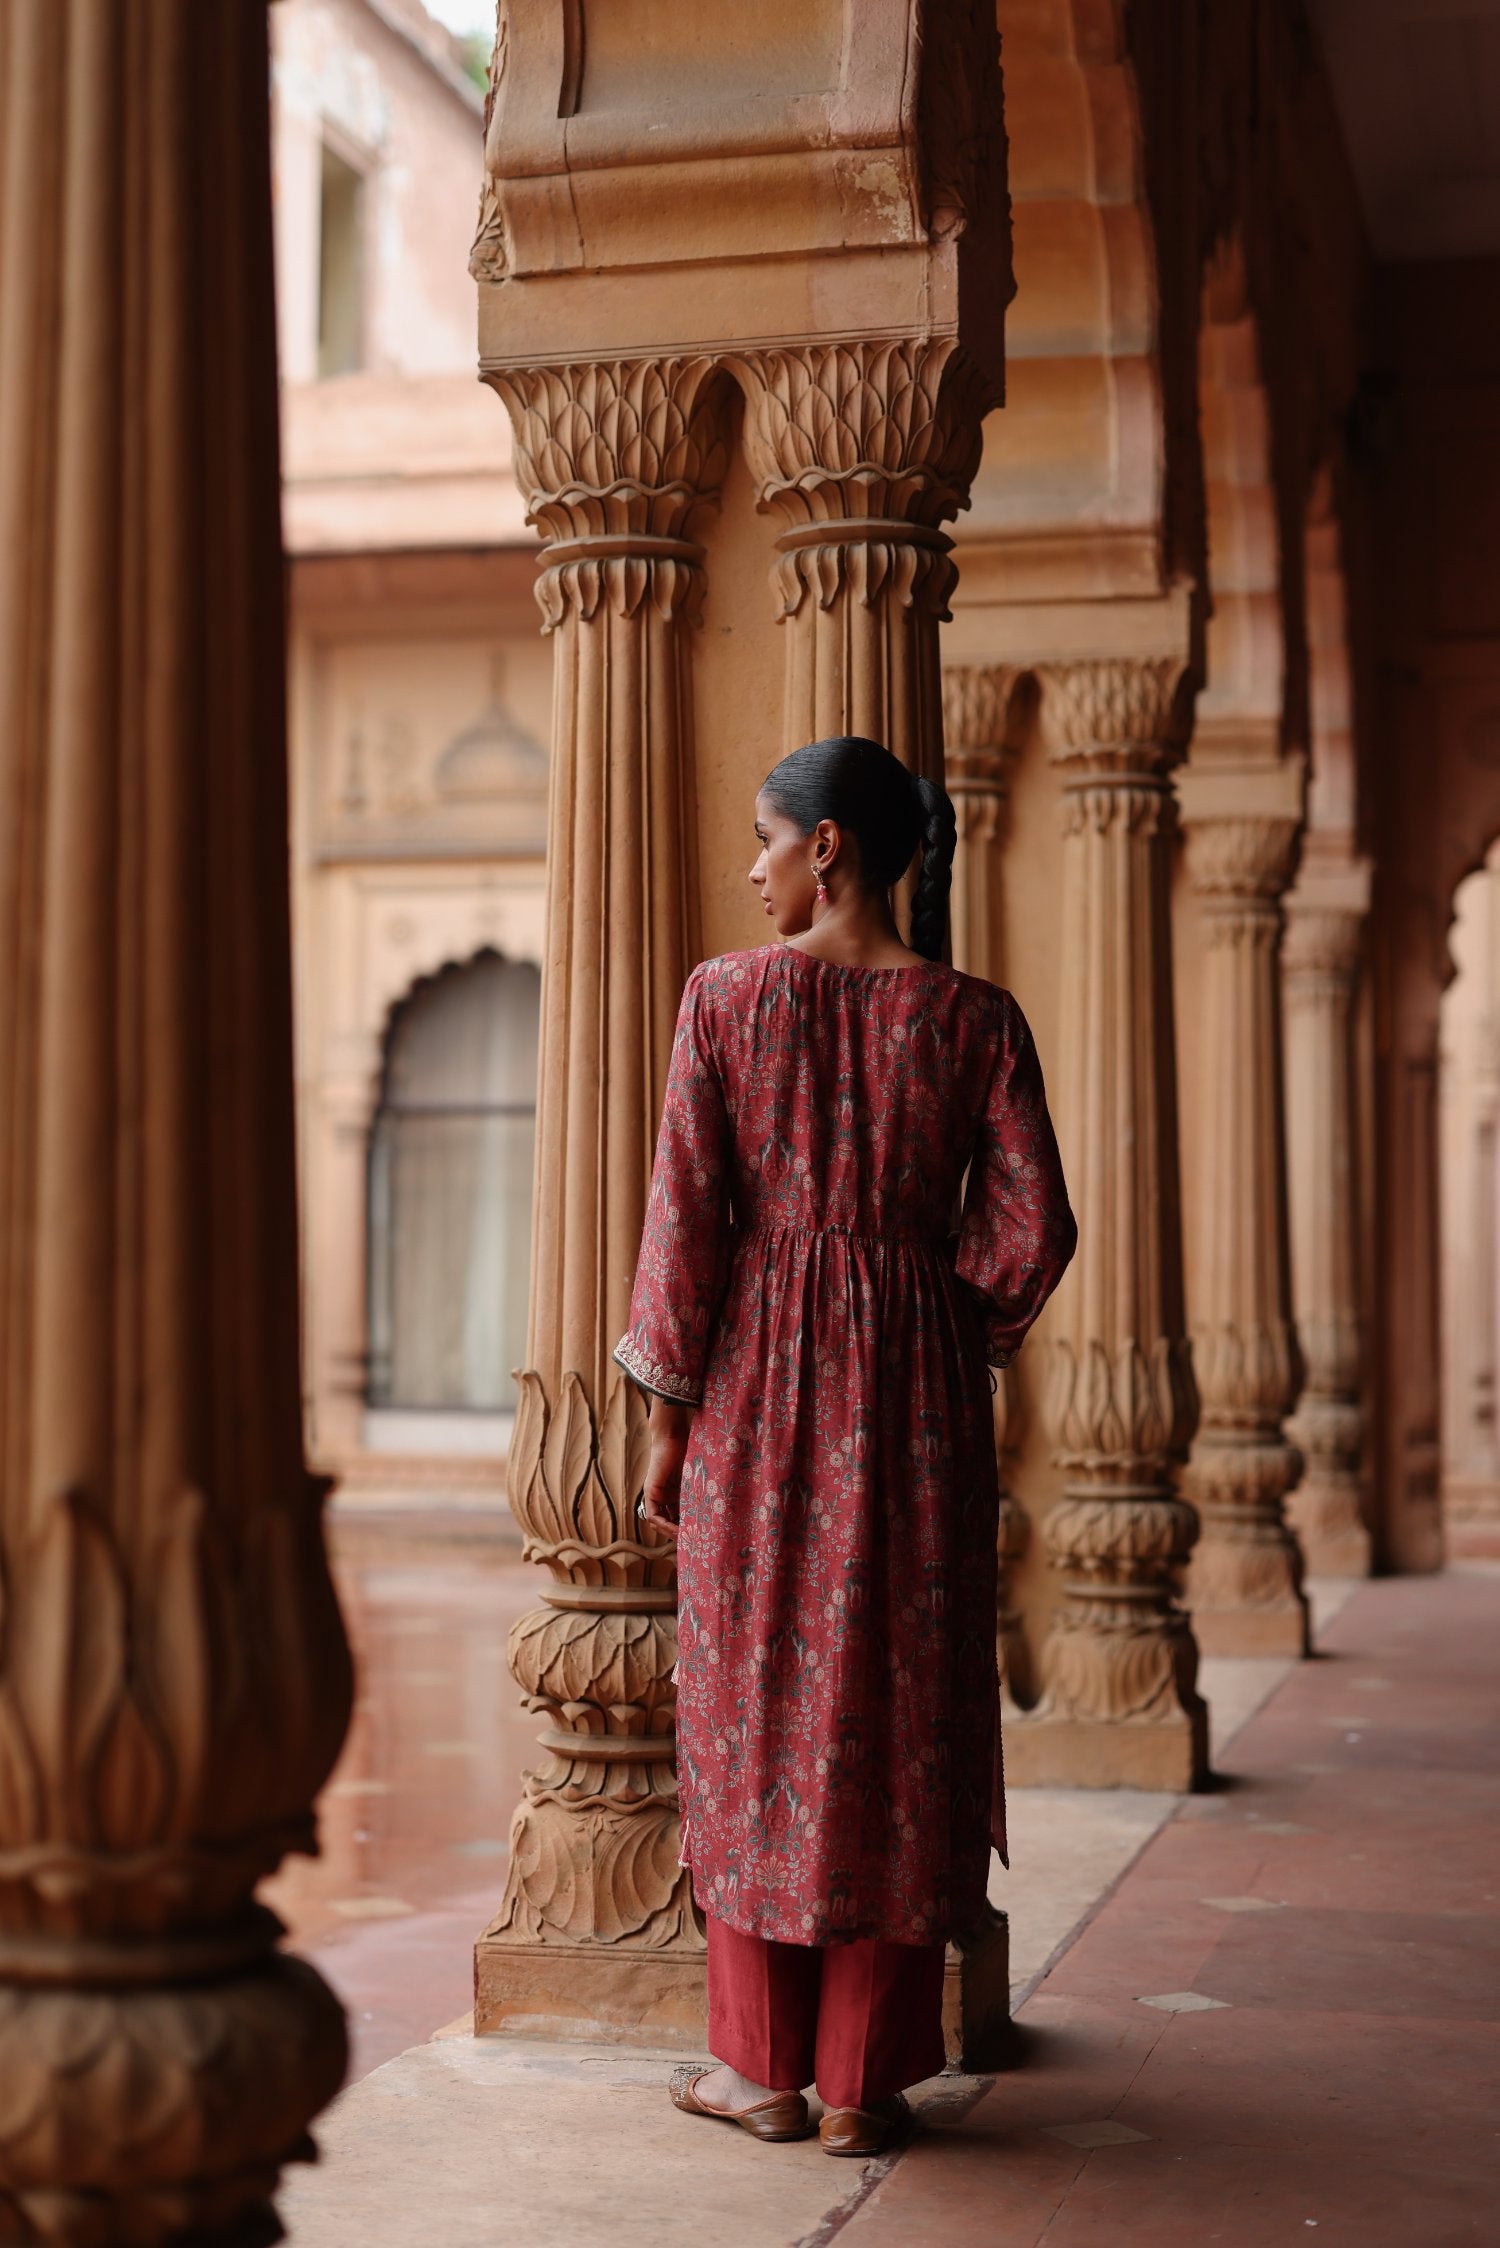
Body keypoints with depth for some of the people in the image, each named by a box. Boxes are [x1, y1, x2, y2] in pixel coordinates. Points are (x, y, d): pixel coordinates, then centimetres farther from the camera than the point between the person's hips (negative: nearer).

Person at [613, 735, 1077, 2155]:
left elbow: (687, 1215, -7)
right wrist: (950, 1345, 11)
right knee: (900, 1715, 8)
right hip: (919, 1396, 1)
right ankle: (863, 2082, 13)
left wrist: (668, 1415, 0)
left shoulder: (725, 997, -6)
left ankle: (762, 2065, 16)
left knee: (756, 1703, 9)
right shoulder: (973, 1017, -2)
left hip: (760, 1376, -1)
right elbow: (1030, 1229, -5)